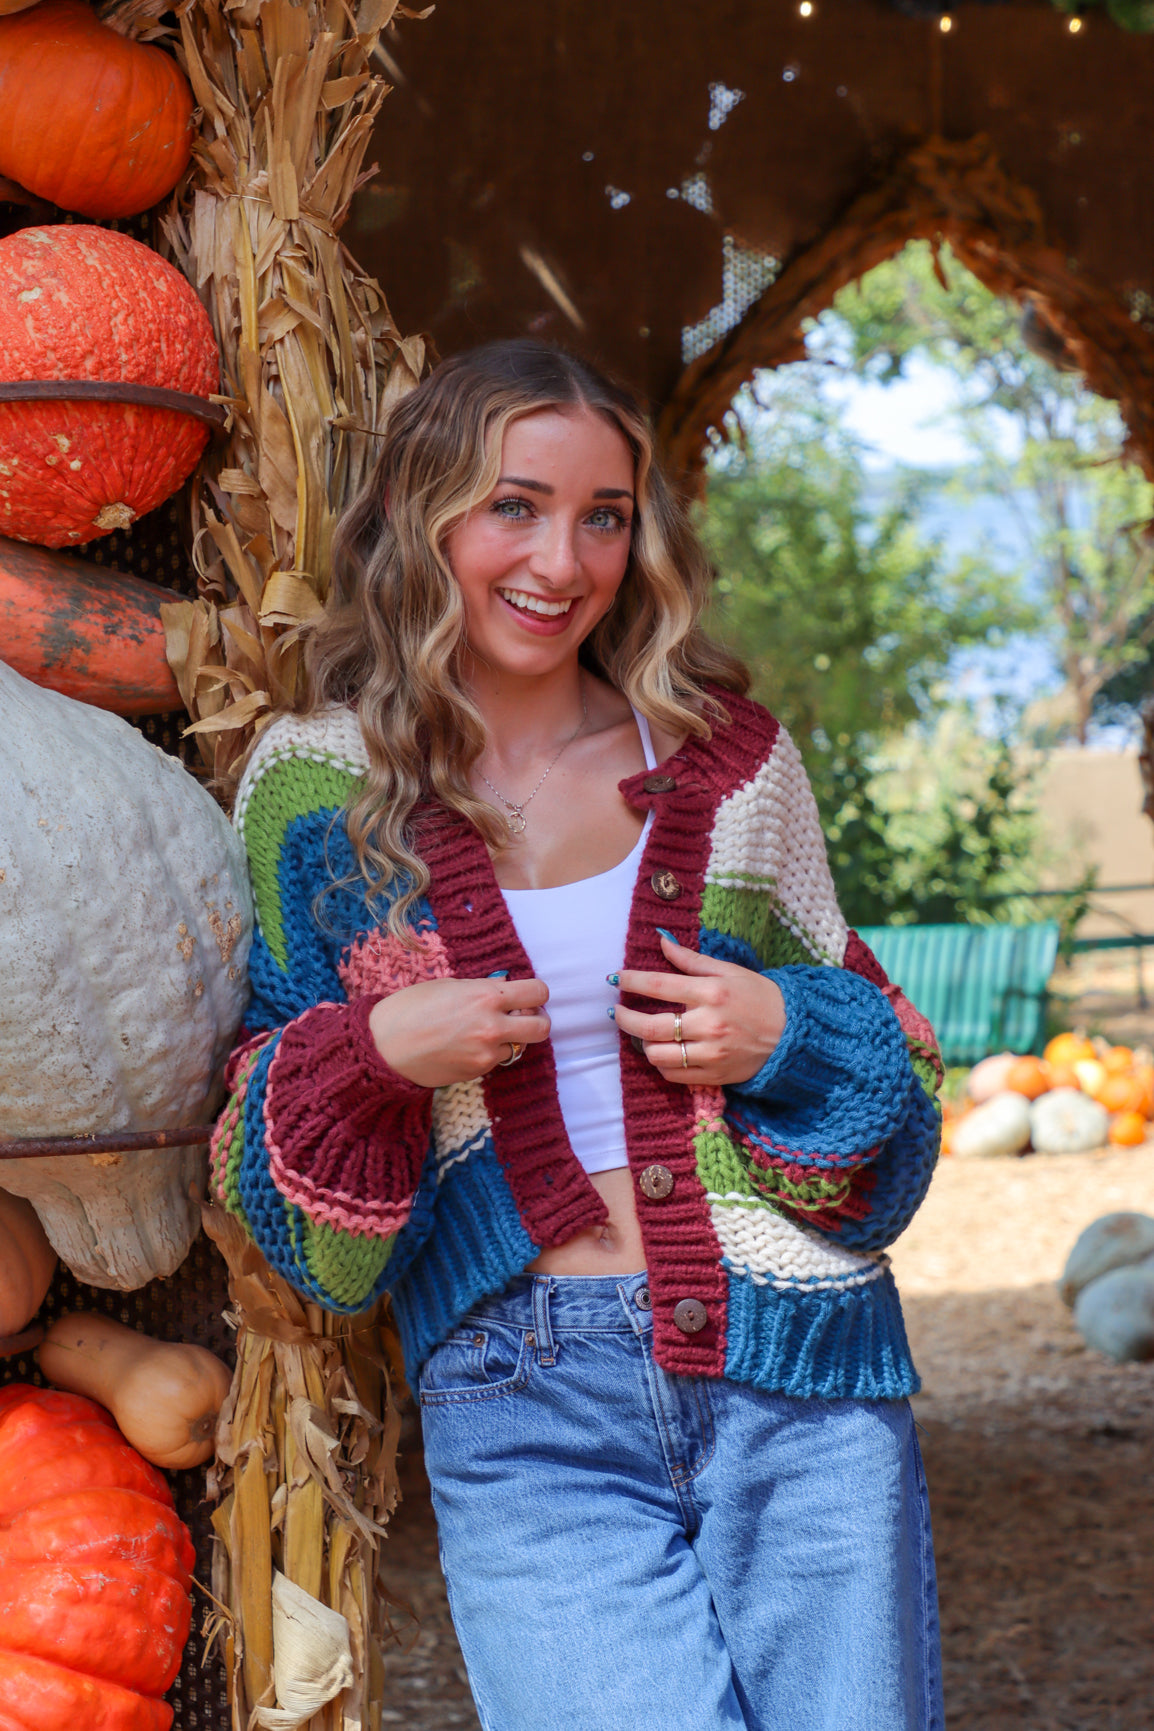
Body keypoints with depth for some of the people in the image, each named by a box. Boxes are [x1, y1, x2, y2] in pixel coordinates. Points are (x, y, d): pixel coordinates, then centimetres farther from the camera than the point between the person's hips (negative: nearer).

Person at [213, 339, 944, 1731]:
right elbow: (261, 1133, 8)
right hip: (521, 1412, -2)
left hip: (798, 1379, 2)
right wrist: (377, 1048, -11)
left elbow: (876, 1054, 15)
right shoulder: (323, 782, 4)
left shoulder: (728, 759, 7)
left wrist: (786, 1037, -6)